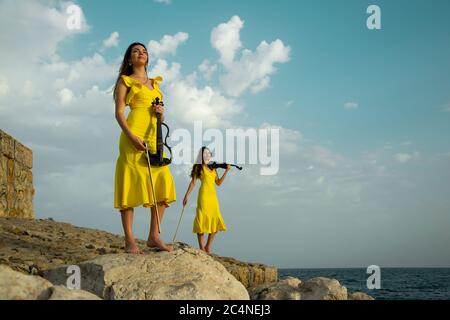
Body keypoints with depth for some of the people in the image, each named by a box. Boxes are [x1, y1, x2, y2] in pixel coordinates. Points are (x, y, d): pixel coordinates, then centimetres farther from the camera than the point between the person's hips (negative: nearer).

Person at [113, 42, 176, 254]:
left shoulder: (155, 84, 25)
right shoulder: (125, 81, 8)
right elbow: (119, 112, -2)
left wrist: (161, 112, 2)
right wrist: (132, 137, -17)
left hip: (154, 137, 6)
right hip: (133, 136, -6)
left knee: (162, 184, -3)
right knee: (131, 184, -9)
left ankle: (154, 236, 3)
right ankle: (129, 241, -9)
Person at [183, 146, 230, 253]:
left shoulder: (213, 168, 19)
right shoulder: (198, 167, 4)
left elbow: (219, 183, 16)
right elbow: (193, 182, 0)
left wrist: (226, 171, 9)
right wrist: (187, 195, -8)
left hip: (213, 196, 6)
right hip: (204, 195, -6)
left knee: (216, 222, 4)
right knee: (202, 219, -8)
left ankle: (208, 246, 15)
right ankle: (202, 248, -4)